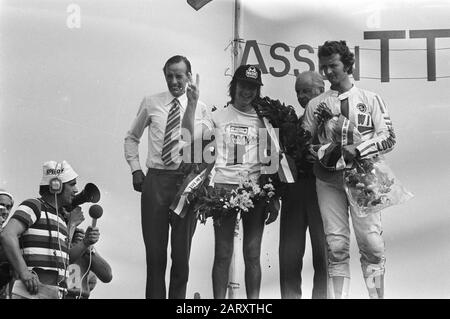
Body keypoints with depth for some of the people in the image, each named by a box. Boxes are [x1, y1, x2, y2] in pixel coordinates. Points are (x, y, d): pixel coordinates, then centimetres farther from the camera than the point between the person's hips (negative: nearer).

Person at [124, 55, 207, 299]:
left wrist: (191, 106, -22)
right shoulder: (151, 104, 6)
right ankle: (154, 296, 14)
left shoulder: (200, 108, 2)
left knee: (182, 251, 8)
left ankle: (178, 297, 19)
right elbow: (132, 137, 16)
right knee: (154, 249, 5)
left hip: (186, 180, -1)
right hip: (156, 178, 1)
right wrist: (135, 169, 5)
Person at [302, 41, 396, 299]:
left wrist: (357, 151, -14)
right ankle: (338, 296, 3)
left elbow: (388, 137, 1)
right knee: (336, 247, -1)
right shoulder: (316, 105, 12)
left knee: (372, 245, -6)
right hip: (329, 181, 1)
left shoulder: (371, 99, 8)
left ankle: (378, 294, 5)